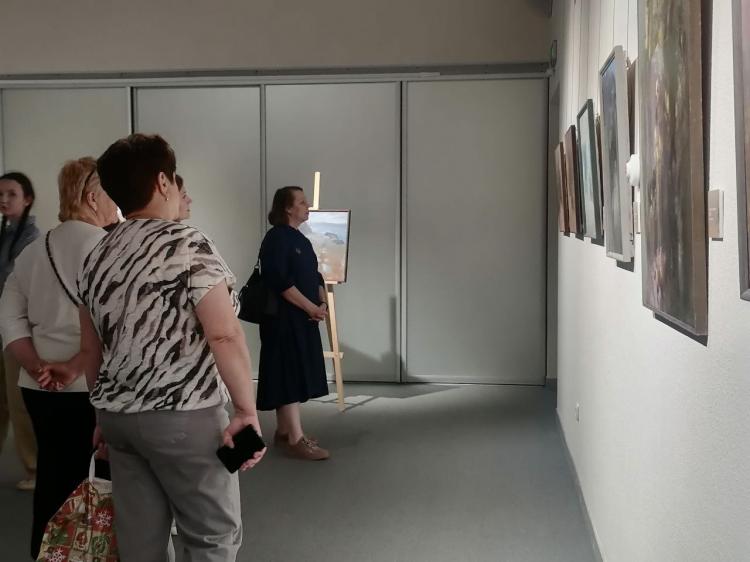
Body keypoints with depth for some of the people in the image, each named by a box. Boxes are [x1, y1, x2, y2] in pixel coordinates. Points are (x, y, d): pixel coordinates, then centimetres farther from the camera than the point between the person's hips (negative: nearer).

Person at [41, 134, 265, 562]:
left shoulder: (97, 258, 9)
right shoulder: (188, 245, -12)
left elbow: (94, 350, 15)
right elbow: (224, 336, -20)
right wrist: (247, 410, -14)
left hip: (118, 415, 7)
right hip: (182, 416, -7)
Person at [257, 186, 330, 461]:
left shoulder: (301, 239, 15)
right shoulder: (276, 238, -12)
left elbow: (314, 276, 18)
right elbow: (279, 281, -21)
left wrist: (322, 302, -1)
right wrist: (311, 307, -18)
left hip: (303, 318, 9)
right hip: (284, 318, -9)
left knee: (296, 373, 12)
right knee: (288, 373, -7)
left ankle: (283, 431, 21)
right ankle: (296, 438, -4)